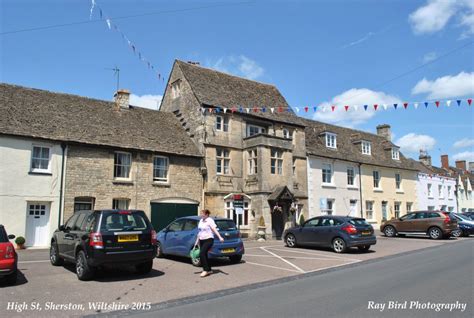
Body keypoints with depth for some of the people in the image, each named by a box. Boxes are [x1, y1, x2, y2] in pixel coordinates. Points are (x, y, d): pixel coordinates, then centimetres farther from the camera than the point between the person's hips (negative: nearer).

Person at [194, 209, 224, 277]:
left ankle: (205, 270, -10)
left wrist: (220, 237, -32)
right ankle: (209, 270, 21)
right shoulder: (201, 220, 13)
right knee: (204, 255, 9)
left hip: (208, 240, -8)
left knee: (202, 254, -19)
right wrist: (197, 241, 20)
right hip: (201, 240, 8)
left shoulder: (210, 221, -10)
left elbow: (214, 230, -20)